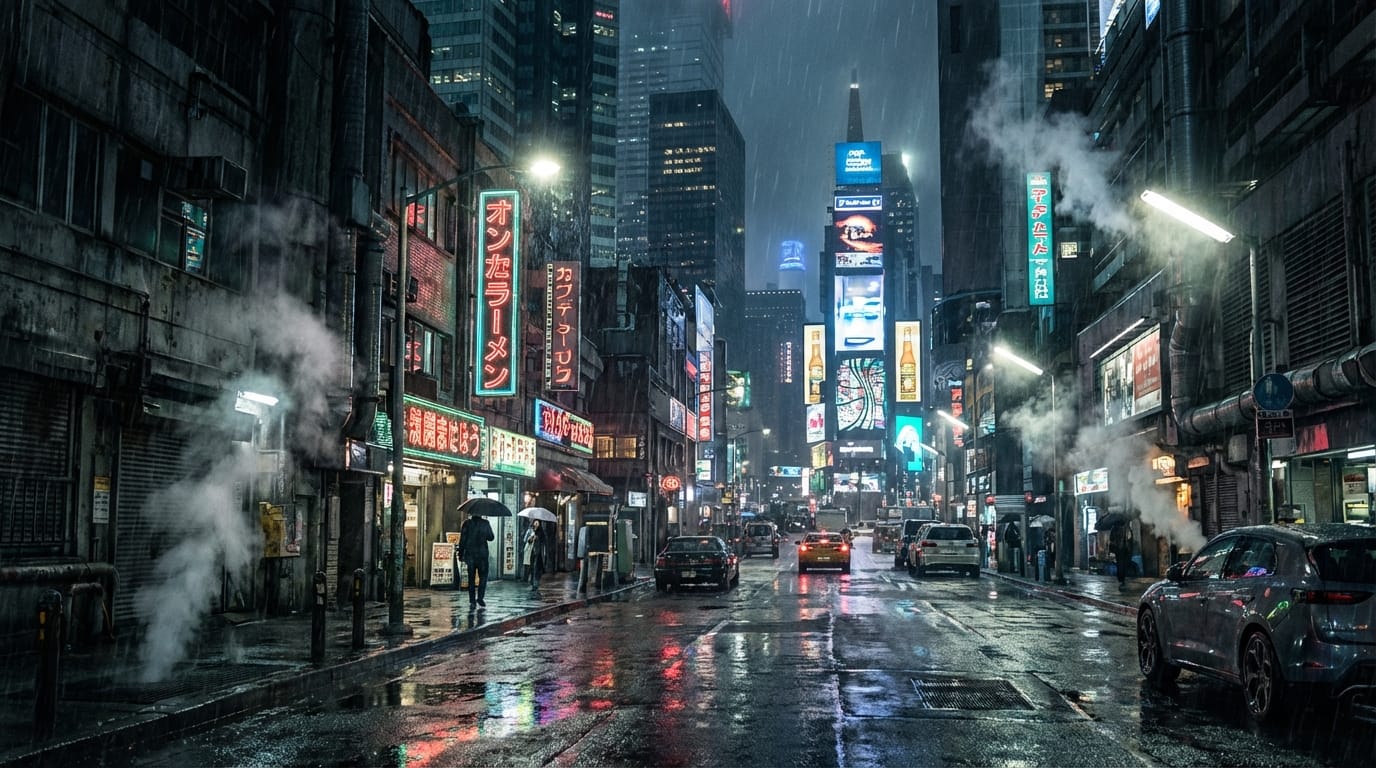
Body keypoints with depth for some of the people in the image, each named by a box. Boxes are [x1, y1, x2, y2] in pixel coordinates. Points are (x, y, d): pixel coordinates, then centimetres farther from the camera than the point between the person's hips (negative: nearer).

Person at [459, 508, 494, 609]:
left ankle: (472, 602, 2)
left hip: (470, 554, 1)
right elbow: (491, 537, 3)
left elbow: (462, 540, -2)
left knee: (471, 578, 6)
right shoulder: (485, 523, -4)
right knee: (483, 576, 12)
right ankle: (480, 597, 0)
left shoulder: (466, 523, -2)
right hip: (482, 554, -1)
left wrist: (461, 554, 4)